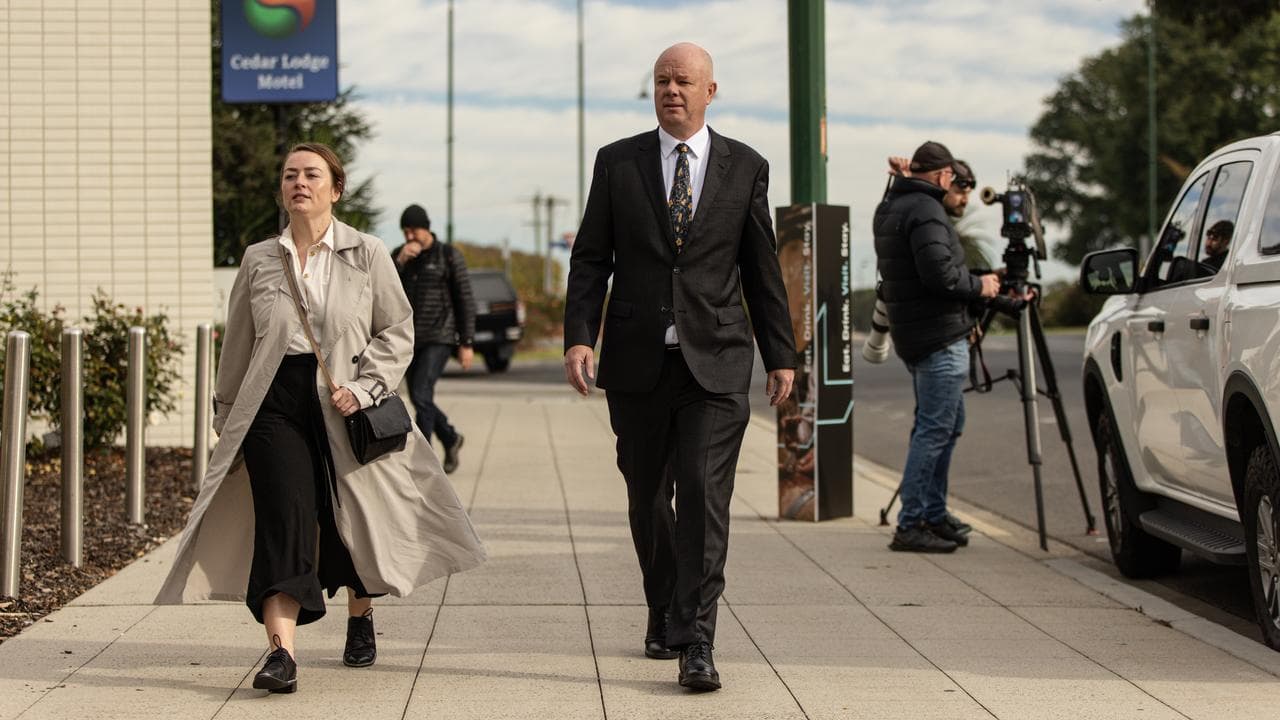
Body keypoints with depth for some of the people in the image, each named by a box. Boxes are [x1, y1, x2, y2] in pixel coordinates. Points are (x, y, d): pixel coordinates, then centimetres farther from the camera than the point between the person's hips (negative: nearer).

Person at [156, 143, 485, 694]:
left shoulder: (368, 256, 4)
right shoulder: (258, 261, 10)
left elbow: (397, 331, 3)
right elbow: (236, 346, 17)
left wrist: (362, 386, -11)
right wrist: (225, 416, 18)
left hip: (345, 407, 0)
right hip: (276, 400, 0)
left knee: (353, 518, 9)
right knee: (284, 517, -14)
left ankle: (361, 618, 39)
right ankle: (281, 652, -23)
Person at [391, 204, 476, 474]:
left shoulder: (449, 256, -5)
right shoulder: (399, 255, 7)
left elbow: (465, 299, -4)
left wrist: (467, 343, -7)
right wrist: (399, 261, -19)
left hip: (440, 338, -6)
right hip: (411, 339, 6)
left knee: (421, 394, -19)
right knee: (420, 399, 12)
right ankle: (451, 439, 38)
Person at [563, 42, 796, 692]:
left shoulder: (745, 168, 6)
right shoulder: (617, 163, 6)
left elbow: (762, 268, 9)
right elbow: (591, 259, 3)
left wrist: (780, 356, 8)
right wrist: (578, 337, -9)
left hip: (715, 362, -2)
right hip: (638, 362, 2)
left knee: (704, 496, -12)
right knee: (647, 500, 12)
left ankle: (696, 643, -13)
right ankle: (664, 613, 31)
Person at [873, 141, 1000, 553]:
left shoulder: (889, 207, 15)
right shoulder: (925, 210, -16)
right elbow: (939, 273, -24)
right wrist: (980, 286, -9)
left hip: (912, 334, 10)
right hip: (939, 337, -10)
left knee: (948, 423, 18)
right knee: (935, 429, -7)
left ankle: (934, 514, 22)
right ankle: (910, 525, -7)